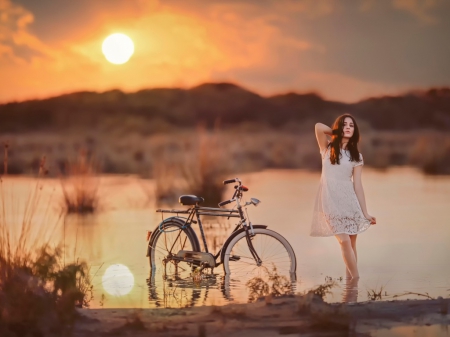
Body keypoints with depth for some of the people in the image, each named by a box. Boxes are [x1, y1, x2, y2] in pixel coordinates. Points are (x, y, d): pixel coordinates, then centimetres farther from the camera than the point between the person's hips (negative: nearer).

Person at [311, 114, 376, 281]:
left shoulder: (356, 156, 9)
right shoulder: (327, 148, 6)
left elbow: (357, 184, 6)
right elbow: (319, 127, -12)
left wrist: (365, 212, 1)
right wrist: (337, 133, 5)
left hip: (349, 200, 3)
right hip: (330, 201, -3)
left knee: (351, 244, 3)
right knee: (345, 241, -11)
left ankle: (350, 279, 12)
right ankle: (356, 279, -7)